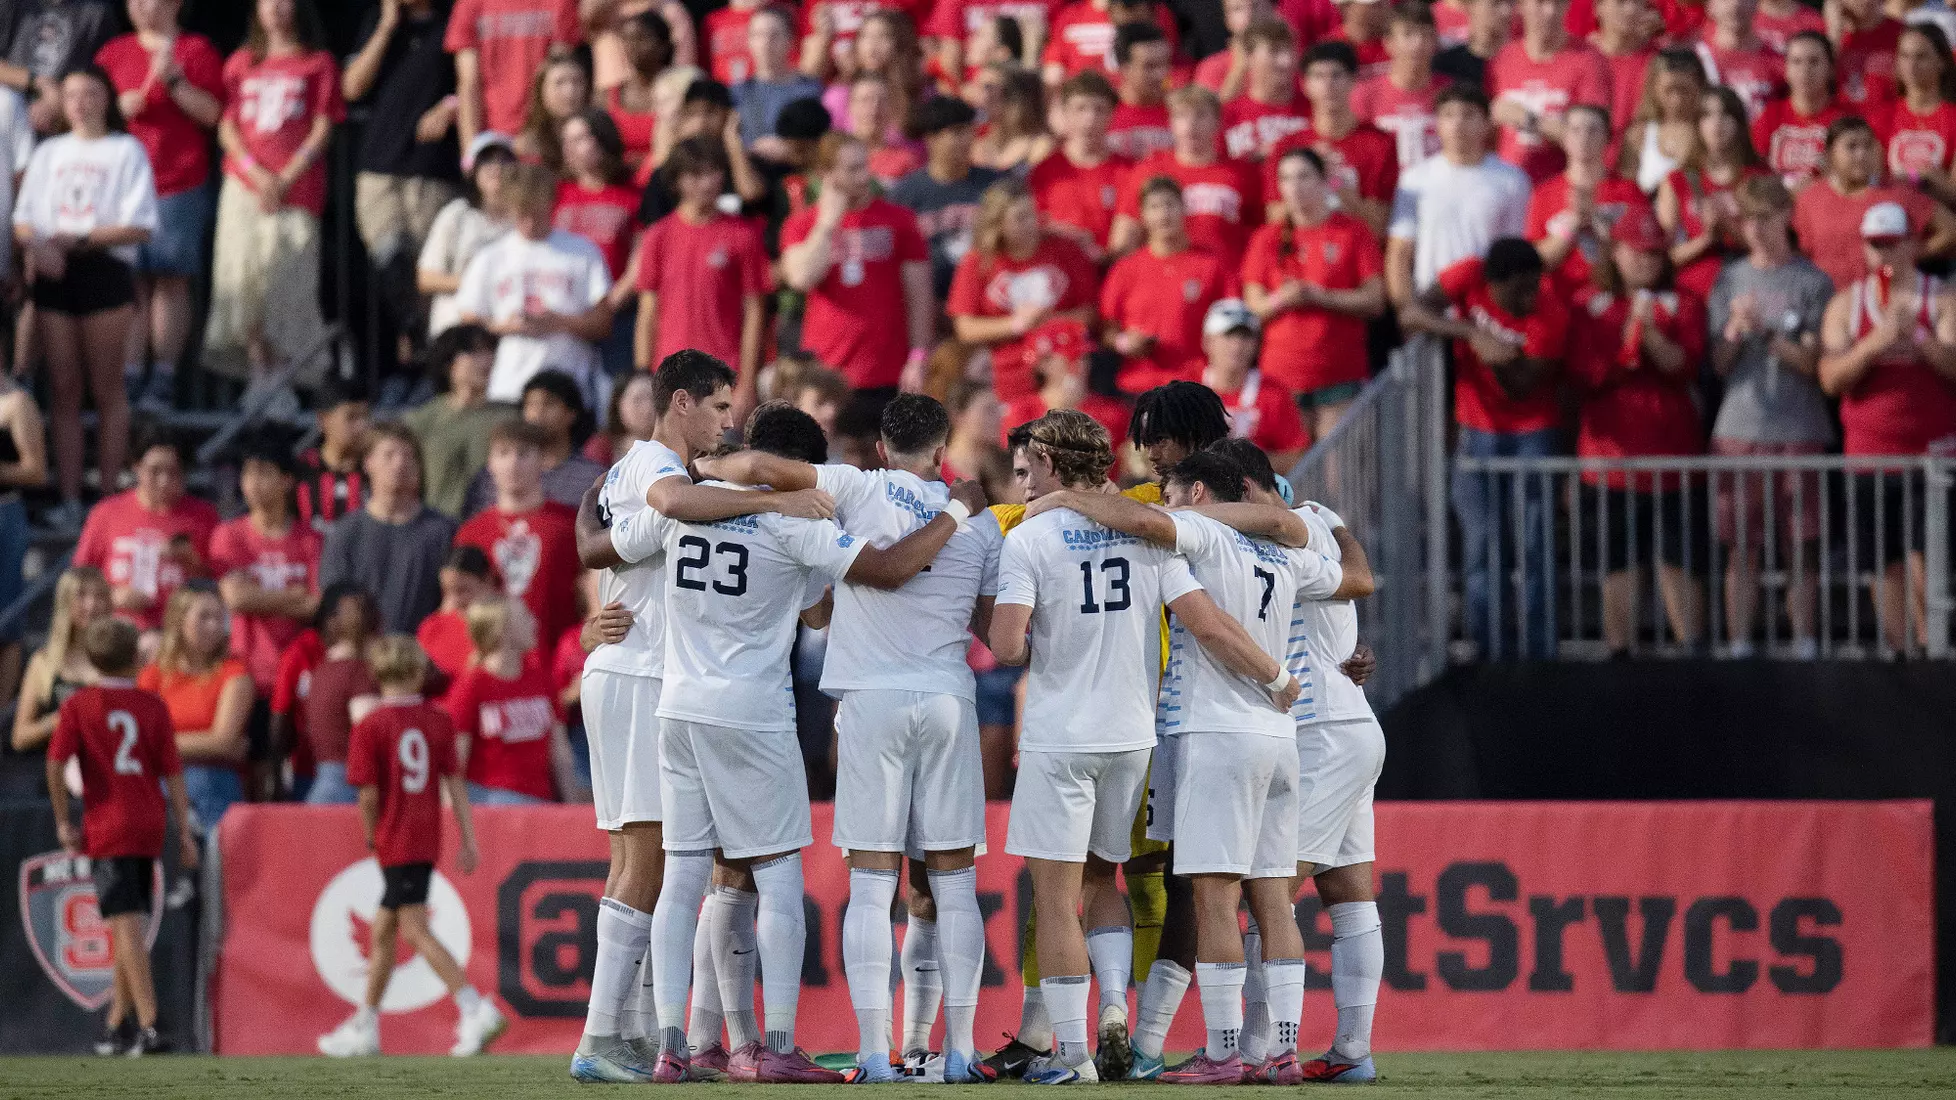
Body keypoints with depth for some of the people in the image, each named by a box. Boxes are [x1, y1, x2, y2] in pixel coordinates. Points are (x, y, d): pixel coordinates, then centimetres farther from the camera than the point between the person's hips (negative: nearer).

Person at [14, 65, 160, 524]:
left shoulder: (127, 151, 2)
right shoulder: (49, 153, 14)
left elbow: (139, 226, -7)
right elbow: (23, 220, 10)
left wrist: (79, 240, -14)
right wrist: (37, 244, -12)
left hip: (105, 271, -4)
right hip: (53, 274, 4)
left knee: (106, 387, 0)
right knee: (62, 389, 3)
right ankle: (68, 499, 4)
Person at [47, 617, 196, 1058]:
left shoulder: (79, 705, -2)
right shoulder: (152, 706, 4)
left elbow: (56, 763, -11)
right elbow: (173, 772, 3)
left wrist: (63, 821, -1)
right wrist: (185, 832, 6)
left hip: (107, 828, -4)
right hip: (149, 826, 4)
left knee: (127, 927, -10)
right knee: (130, 925, 17)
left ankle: (149, 1026, -21)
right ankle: (116, 1023, 27)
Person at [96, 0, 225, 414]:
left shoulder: (197, 51, 3)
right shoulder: (114, 52, 14)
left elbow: (212, 112, -4)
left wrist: (173, 79, -15)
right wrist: (121, 106, -2)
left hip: (178, 185, -3)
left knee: (171, 281, -4)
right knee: (131, 283, -2)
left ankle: (164, 380, -3)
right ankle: (130, 377, -2)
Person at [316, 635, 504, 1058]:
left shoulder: (369, 727, -9)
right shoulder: (439, 720, 4)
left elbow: (369, 793, -12)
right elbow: (455, 782, 3)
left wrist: (372, 836, 5)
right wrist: (467, 838, 4)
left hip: (396, 842, -7)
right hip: (428, 839, 7)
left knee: (416, 931, -9)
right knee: (382, 928, 17)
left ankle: (476, 1009, -24)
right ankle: (364, 1028, 26)